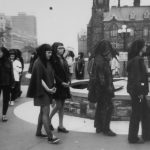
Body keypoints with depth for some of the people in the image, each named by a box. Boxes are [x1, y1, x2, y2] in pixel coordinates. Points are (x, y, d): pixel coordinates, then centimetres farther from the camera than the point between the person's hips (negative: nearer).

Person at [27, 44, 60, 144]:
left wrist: (53, 87, 2)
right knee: (46, 112, -10)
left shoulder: (47, 62, 12)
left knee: (43, 112, 13)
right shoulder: (38, 63, -13)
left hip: (48, 90, 9)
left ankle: (38, 131, 24)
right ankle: (50, 136, -10)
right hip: (42, 91, -9)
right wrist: (48, 89, -18)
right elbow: (39, 79, -17)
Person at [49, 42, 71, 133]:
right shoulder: (53, 60, -9)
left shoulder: (63, 59, 13)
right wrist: (61, 82, -17)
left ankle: (61, 126, 15)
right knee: (58, 105, -5)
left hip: (65, 85, 7)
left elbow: (67, 71, 15)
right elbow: (53, 74, -14)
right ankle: (49, 120, 20)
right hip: (57, 85, -7)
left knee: (62, 106, 8)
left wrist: (68, 81, -1)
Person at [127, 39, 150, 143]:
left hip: (138, 90, 10)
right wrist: (139, 92, -19)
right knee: (136, 114, 1)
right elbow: (136, 77, -21)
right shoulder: (136, 60, -18)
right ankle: (133, 138, 13)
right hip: (137, 91, -10)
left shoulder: (138, 59, 13)